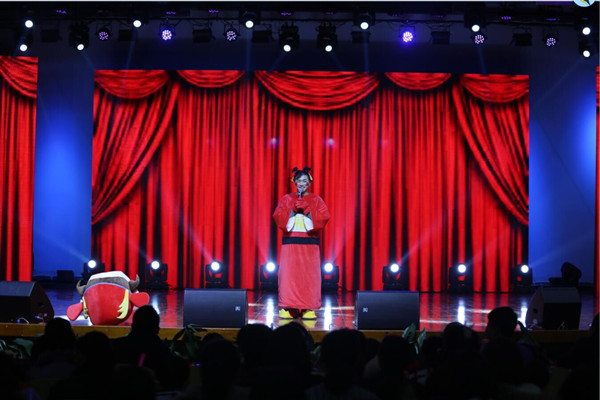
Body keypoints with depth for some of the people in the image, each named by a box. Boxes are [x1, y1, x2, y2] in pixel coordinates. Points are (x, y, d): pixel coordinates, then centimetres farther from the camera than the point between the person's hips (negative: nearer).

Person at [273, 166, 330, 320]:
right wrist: (292, 209, -13)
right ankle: (287, 307, -2)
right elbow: (277, 216, 0)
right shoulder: (287, 199, 11)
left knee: (309, 275, -5)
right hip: (290, 241, 0)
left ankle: (308, 308, -3)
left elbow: (324, 217, -4)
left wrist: (307, 209, -13)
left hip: (310, 243, 0)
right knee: (289, 274, -5)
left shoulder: (316, 200, 10)